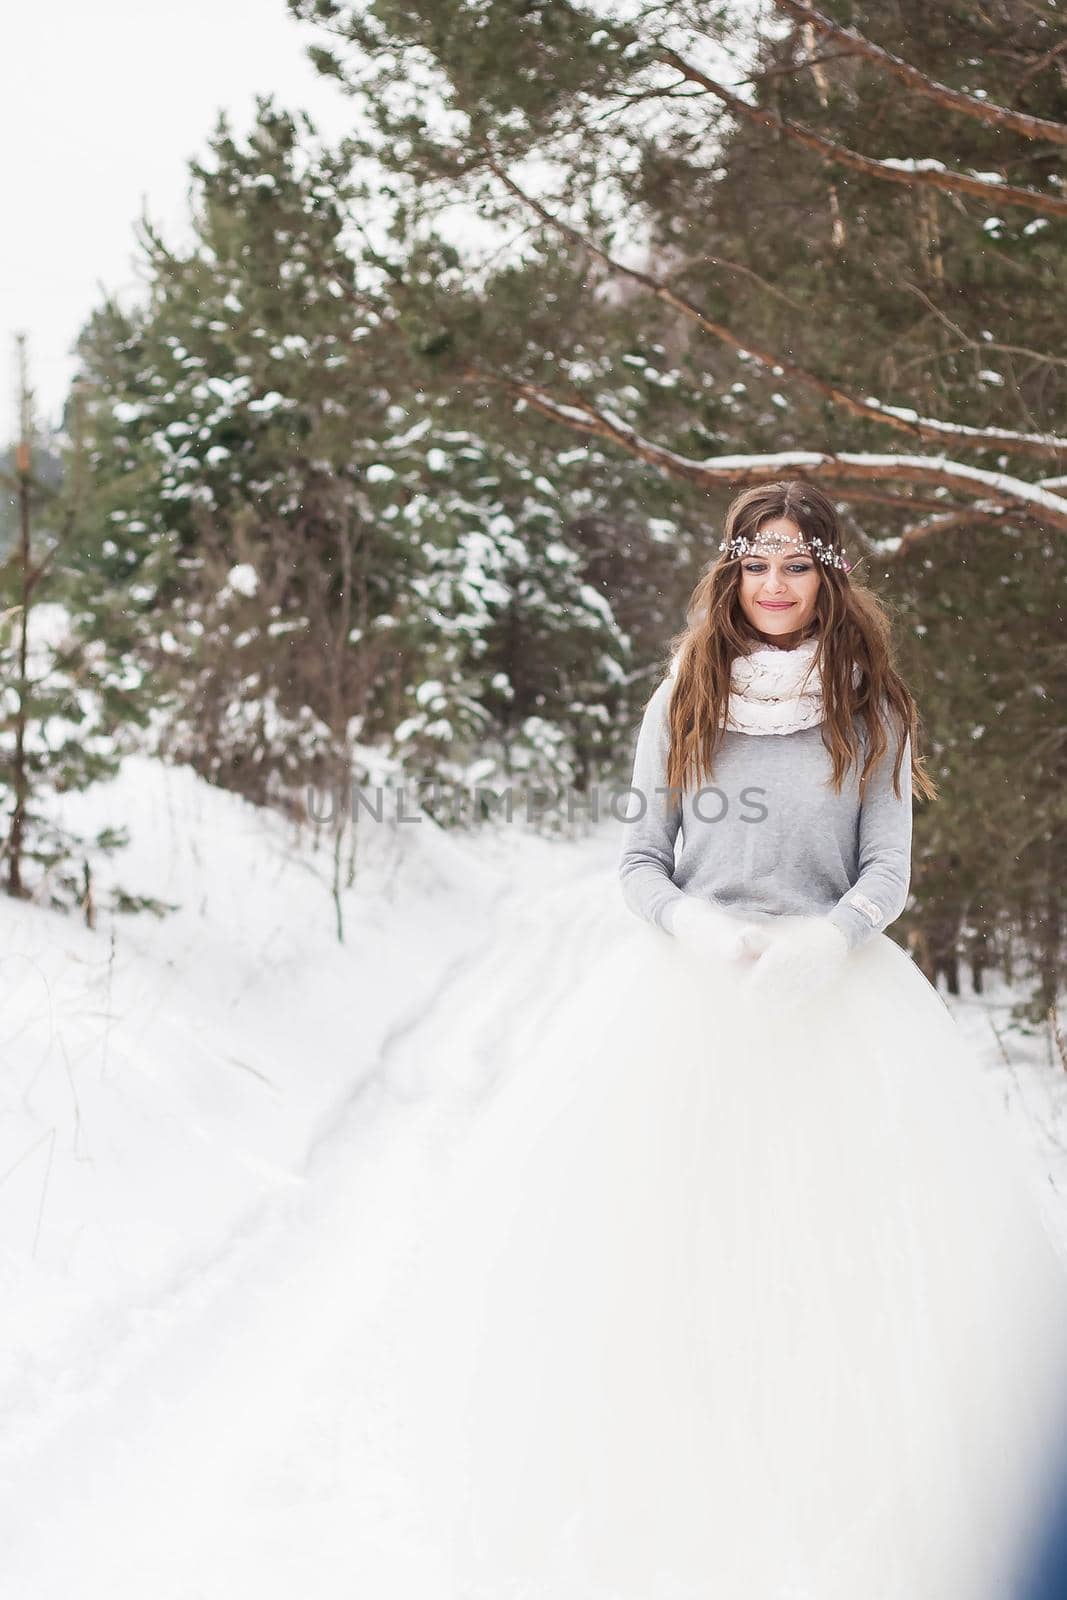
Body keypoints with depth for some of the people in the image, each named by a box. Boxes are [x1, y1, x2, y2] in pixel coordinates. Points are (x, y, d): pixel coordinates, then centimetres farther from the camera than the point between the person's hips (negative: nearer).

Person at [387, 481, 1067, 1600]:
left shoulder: (870, 710, 7)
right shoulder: (683, 700, 11)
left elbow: (887, 872, 4)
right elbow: (639, 859, 9)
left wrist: (827, 939, -17)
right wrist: (699, 928, -11)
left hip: (831, 993, -1)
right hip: (687, 990, 1)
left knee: (840, 1255, -8)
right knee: (660, 1245, -6)